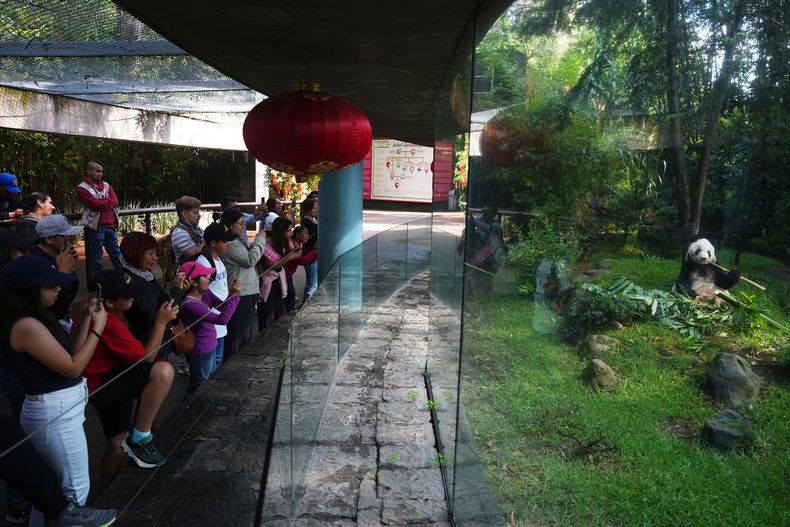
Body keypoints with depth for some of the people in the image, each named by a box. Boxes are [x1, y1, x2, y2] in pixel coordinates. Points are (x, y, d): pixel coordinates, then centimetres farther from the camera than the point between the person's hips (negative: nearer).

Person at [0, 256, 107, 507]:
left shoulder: (34, 319, 7)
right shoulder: (27, 326, -23)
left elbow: (69, 354, 10)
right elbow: (72, 367, -19)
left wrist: (86, 318, 4)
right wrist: (97, 328, -12)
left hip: (58, 408, 10)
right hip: (55, 413, -10)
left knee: (53, 483, 22)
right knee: (76, 488, 3)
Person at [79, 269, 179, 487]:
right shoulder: (108, 322, -28)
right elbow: (146, 357, -21)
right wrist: (161, 321, -17)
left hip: (110, 381, 10)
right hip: (103, 384, -10)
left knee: (119, 446, 18)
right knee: (163, 371, -33)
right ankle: (140, 439, -19)